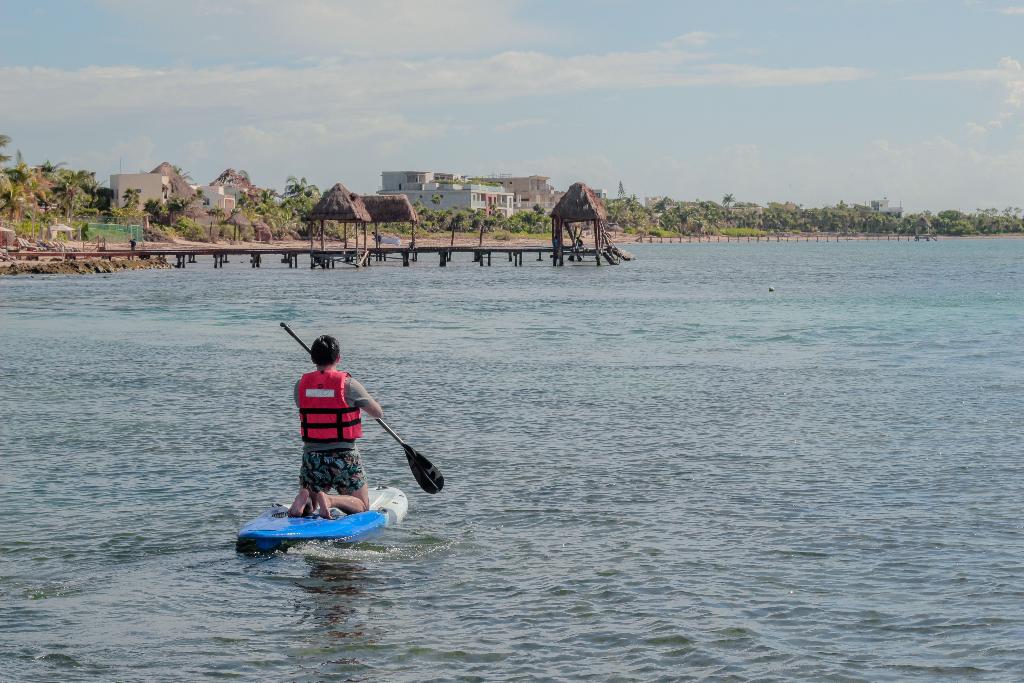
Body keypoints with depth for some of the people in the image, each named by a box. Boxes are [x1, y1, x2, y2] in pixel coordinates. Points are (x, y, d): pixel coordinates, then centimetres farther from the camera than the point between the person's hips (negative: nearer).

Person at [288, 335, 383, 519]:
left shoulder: (301, 385, -1)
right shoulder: (348, 384, -11)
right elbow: (378, 413, 2)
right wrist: (359, 400, 21)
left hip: (312, 455, 3)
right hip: (344, 456, -3)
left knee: (308, 508, 23)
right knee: (362, 506, 12)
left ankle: (304, 498, -13)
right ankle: (330, 500, -17)